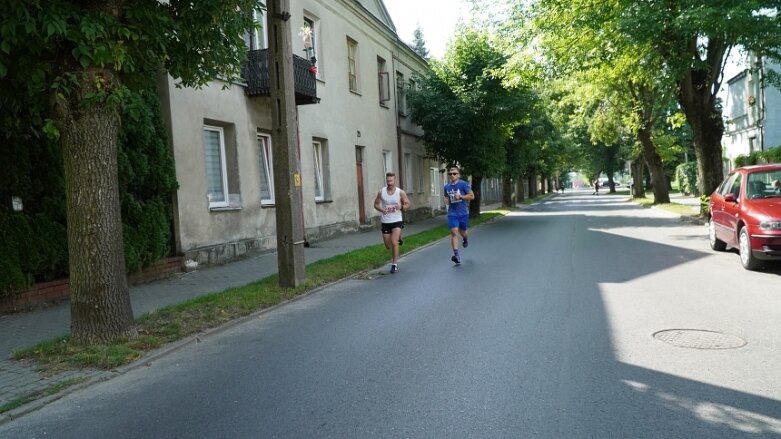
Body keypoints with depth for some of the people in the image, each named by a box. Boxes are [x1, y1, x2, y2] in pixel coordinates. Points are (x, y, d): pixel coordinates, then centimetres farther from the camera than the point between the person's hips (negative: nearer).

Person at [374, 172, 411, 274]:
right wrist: (381, 209, -15)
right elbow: (376, 204, 6)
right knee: (388, 245, 10)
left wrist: (401, 206, -20)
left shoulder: (400, 192, -7)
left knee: (394, 242, -17)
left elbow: (408, 204, 2)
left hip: (397, 220, -3)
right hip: (385, 221, 3)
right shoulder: (381, 192, -4)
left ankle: (395, 264, -2)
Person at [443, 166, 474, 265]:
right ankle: (456, 255, -14)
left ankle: (466, 240, 53)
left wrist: (460, 196, -20)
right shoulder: (447, 187, 8)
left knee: (462, 232, 13)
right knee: (454, 232, -12)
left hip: (463, 212, -2)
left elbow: (472, 196, -9)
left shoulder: (463, 184, -7)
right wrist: (446, 200, 1)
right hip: (452, 213, 2)